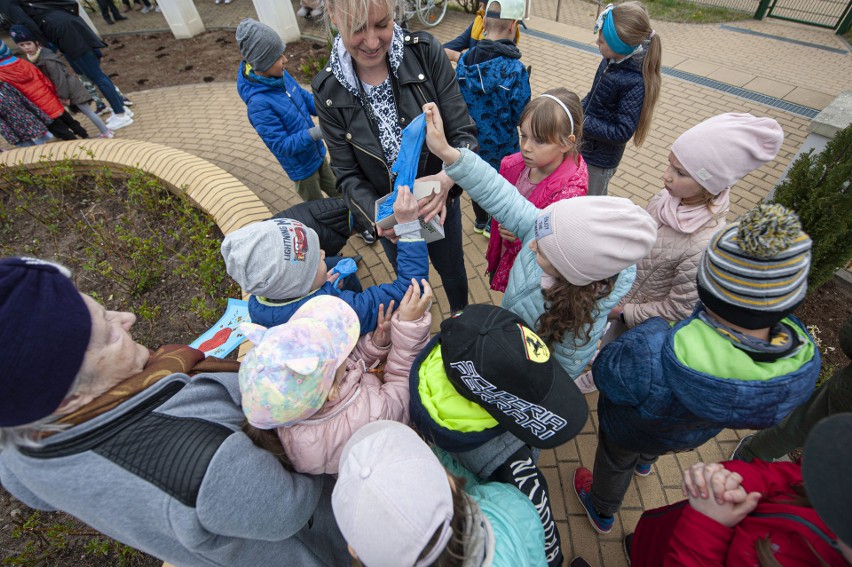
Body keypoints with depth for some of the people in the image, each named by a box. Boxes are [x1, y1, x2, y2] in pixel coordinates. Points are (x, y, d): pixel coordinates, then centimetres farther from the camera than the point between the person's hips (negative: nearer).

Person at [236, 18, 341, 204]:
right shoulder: (258, 103, -29)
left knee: (337, 193, 25)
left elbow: (306, 98, 7)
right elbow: (282, 146, -27)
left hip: (317, 153, 7)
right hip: (301, 166, -7)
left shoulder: (280, 75, -8)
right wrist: (317, 132, -35)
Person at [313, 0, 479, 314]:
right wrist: (377, 216, -32)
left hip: (441, 202, 0)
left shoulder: (426, 52, -19)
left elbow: (464, 134, -18)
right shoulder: (328, 91, -16)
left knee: (452, 269, 26)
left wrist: (447, 178, -40)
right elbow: (348, 175, -13)